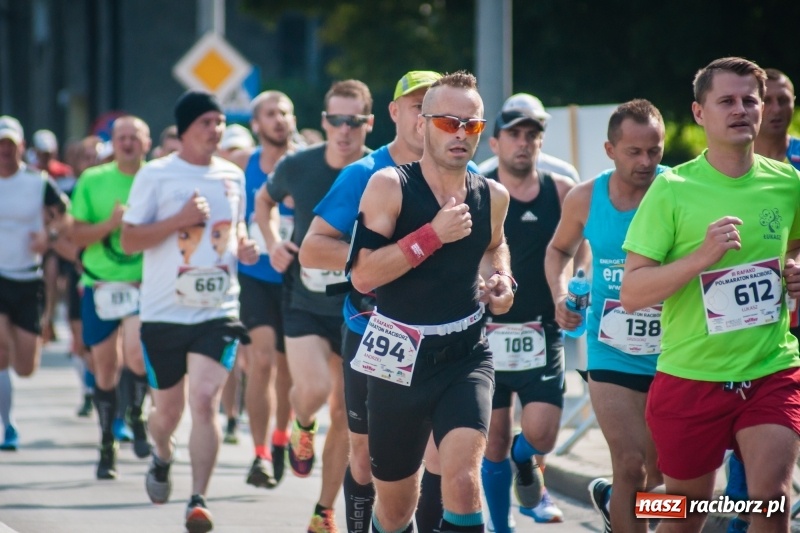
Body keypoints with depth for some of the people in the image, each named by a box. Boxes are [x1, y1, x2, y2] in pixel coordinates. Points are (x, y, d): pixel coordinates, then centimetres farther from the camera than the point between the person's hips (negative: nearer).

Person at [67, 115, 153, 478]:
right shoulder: (92, 181, 5)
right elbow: (76, 235, 1)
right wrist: (111, 223, -14)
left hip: (145, 285, -2)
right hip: (100, 285, 2)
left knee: (135, 351, -24)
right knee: (105, 367, 6)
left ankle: (137, 417, 3)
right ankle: (107, 447, 20)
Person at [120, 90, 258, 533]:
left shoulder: (233, 176, 9)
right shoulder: (155, 175, -4)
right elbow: (129, 240, -6)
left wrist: (242, 245, 3)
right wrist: (180, 219, -18)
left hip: (218, 311, 2)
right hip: (164, 312, -1)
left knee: (204, 400, -14)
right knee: (167, 410, 10)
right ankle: (162, 455, 45)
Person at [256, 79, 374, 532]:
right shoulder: (297, 168, -6)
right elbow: (265, 200, 16)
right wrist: (273, 242, 0)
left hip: (360, 308, 1)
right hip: (306, 302, 0)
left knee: (346, 416, 5)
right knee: (313, 389, -23)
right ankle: (302, 428, 15)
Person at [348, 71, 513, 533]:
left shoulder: (492, 196, 3)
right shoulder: (390, 186, -10)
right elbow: (363, 274, -20)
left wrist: (500, 278, 7)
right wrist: (434, 233, -24)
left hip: (465, 355, 1)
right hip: (399, 356, -1)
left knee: (462, 478, -25)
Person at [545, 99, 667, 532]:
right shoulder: (584, 199, -2)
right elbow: (560, 250, 18)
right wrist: (561, 294, 0)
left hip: (673, 351, 0)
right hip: (613, 353, 0)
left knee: (662, 475, 16)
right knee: (632, 468, -10)